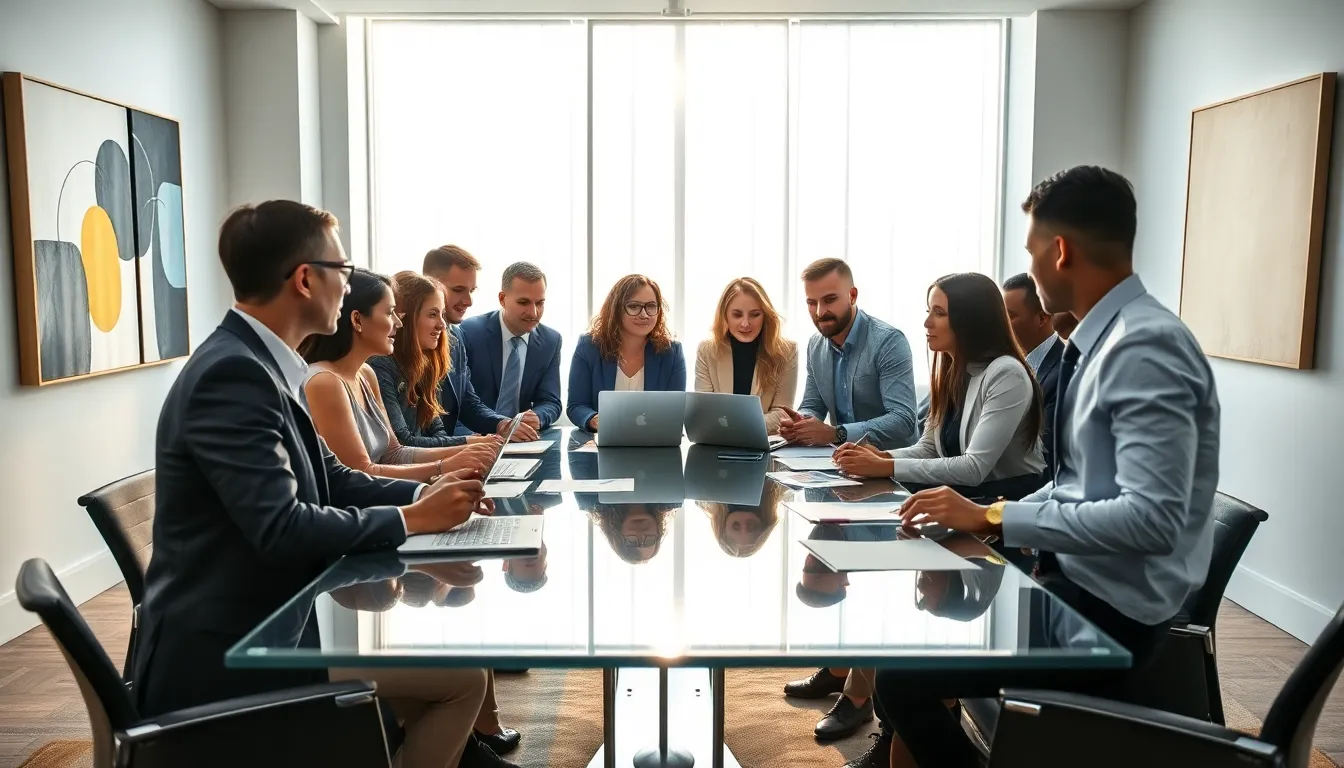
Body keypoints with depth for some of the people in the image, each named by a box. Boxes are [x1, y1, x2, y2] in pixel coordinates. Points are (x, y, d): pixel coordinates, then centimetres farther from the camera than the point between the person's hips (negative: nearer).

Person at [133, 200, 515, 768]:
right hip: (222, 653, -9)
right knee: (462, 677, -10)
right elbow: (281, 528, -28)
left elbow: (330, 480, 11)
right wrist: (412, 519, -16)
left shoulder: (255, 362, 7)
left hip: (256, 624, 10)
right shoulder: (232, 373, -22)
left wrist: (425, 493, -4)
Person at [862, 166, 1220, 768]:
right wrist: (990, 520, 0)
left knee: (902, 677, -14)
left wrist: (995, 518, -24)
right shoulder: (1105, 338, 6)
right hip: (1076, 578, 9)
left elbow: (1152, 519, -29)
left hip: (1108, 606, -9)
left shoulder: (1144, 349, -22)